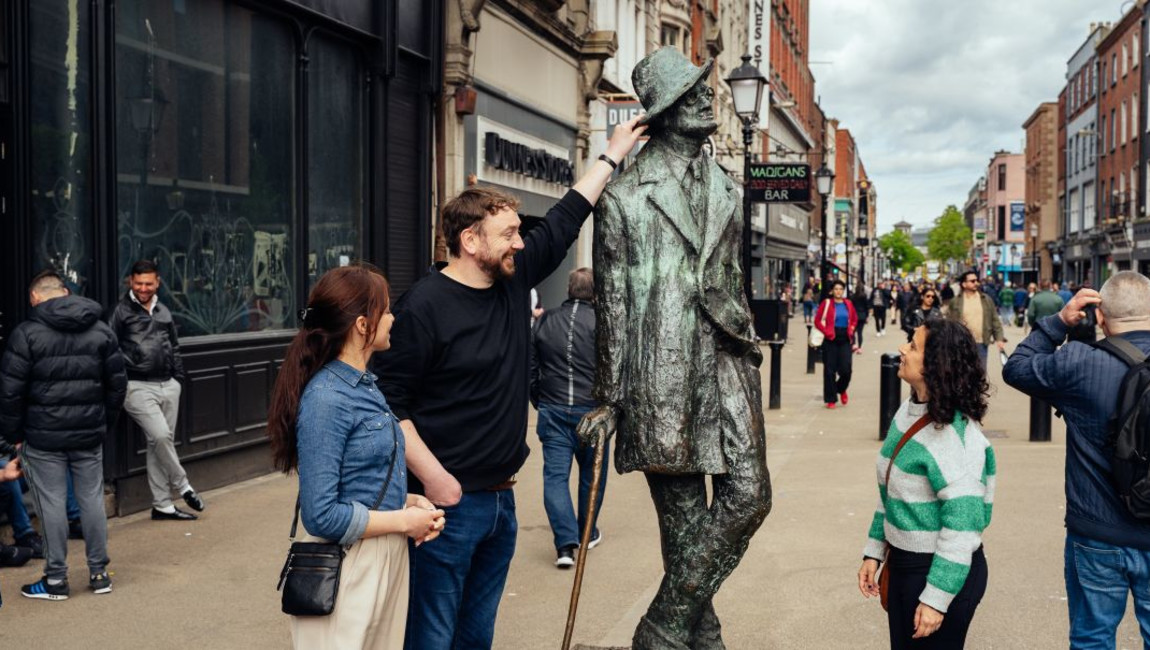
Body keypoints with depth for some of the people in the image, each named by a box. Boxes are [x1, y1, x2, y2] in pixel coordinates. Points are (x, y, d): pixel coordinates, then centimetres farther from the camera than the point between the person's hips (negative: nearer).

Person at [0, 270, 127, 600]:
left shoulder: (27, 333, -7)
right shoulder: (102, 331, 7)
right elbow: (117, 384, 9)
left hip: (43, 437, -4)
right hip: (89, 436, 4)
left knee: (52, 503, 2)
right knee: (92, 499, 10)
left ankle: (56, 579, 10)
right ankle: (99, 572, 15)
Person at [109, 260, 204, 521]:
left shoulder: (163, 312, 16)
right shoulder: (122, 311, -2)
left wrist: (179, 377, 17)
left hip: (168, 385, 6)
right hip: (138, 387, -6)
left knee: (161, 442, 7)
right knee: (160, 436, -18)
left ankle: (162, 505, 13)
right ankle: (183, 486, 2)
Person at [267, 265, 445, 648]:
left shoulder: (365, 386, 7)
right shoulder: (326, 399, -20)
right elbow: (321, 515, -23)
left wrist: (407, 502, 0)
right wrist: (404, 521, -15)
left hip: (388, 558, 9)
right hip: (348, 566, -8)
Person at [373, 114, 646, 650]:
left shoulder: (513, 281, 6)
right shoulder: (425, 306, -15)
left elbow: (563, 223, 16)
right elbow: (388, 401, -16)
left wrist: (613, 155, 20)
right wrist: (433, 478, -20)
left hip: (501, 498, 8)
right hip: (450, 502, -7)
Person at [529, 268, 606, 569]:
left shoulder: (545, 322, 6)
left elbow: (530, 370, 12)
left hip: (552, 410, 2)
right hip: (591, 411, -2)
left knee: (555, 475, 2)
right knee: (592, 473, 16)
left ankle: (565, 543, -10)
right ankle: (588, 533, 30)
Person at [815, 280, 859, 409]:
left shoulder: (848, 304, 8)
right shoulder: (826, 303, -3)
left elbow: (854, 320, 20)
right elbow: (817, 320, -3)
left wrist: (851, 330, 4)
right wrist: (826, 331, -13)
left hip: (845, 339, 3)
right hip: (831, 339, -2)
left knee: (846, 369, -4)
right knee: (830, 370, 0)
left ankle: (841, 389, 28)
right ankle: (830, 399, 9)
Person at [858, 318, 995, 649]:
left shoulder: (956, 434, -22)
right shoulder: (907, 412, 1)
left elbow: (963, 525, -23)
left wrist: (936, 599, -22)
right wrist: (874, 552, 10)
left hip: (943, 572, -8)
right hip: (902, 565, 8)